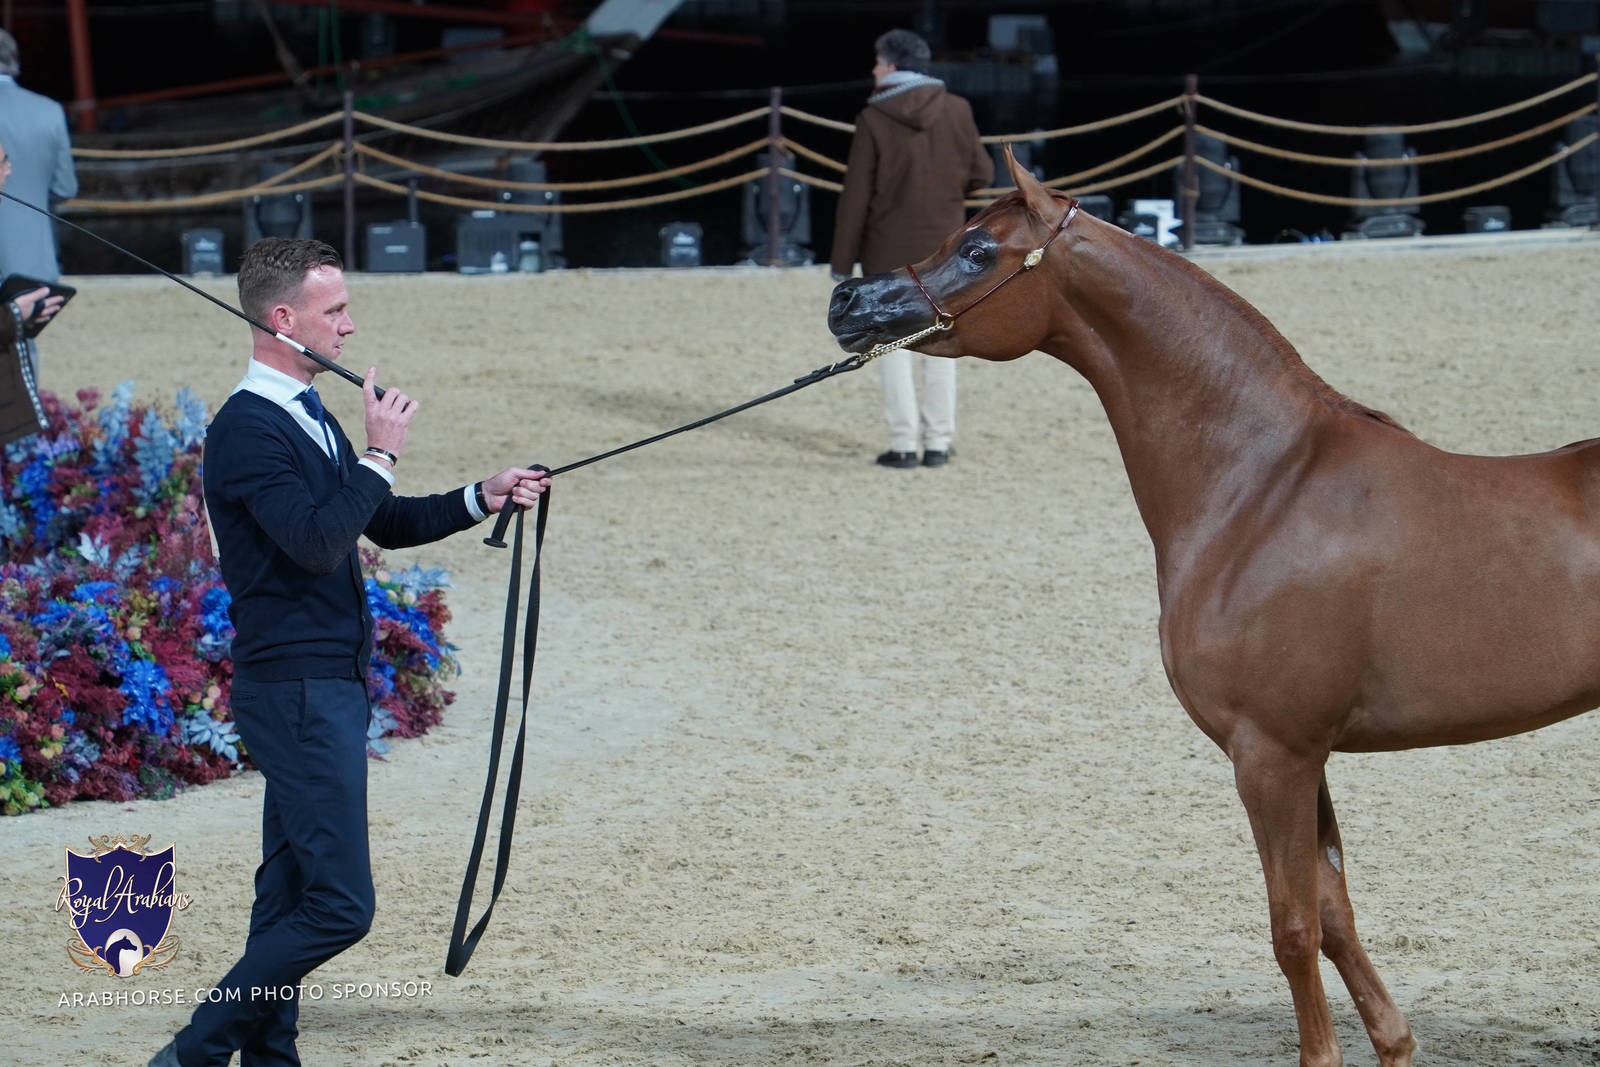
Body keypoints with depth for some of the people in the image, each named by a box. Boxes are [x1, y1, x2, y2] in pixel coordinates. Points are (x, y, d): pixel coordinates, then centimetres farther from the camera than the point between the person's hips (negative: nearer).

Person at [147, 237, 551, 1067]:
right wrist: (380, 454, -18)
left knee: (293, 894, 11)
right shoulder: (247, 429, -15)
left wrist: (483, 498, 11)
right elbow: (317, 542, -26)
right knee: (339, 903, -13)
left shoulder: (310, 417, 16)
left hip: (330, 684, 10)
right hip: (295, 688, -10)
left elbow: (385, 524, 23)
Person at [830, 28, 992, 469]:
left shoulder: (874, 119, -9)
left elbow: (856, 196, -8)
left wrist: (843, 263, -3)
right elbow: (981, 173, 2)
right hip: (943, 248, 3)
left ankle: (903, 444, -1)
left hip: (889, 251, -3)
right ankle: (938, 442, 7)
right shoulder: (955, 110, -2)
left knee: (893, 343, 3)